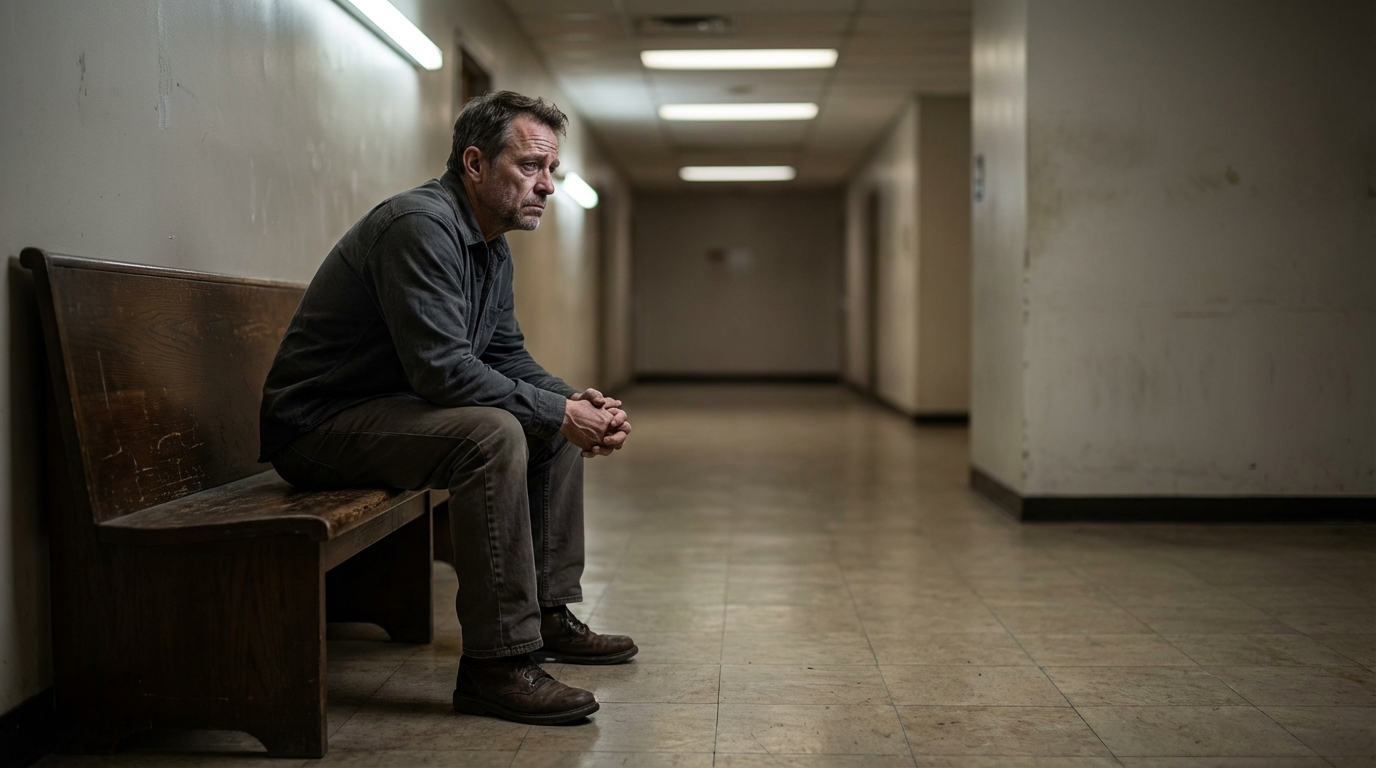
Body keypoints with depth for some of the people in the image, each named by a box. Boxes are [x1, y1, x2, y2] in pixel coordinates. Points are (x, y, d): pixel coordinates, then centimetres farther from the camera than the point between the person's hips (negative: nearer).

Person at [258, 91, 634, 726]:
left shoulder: (491, 246, 11)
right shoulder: (420, 225, -22)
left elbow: (508, 356, 15)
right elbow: (443, 369, -30)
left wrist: (575, 401, -4)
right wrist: (557, 411, -23)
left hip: (400, 409, 11)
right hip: (319, 423, -11)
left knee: (557, 426, 10)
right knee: (493, 433, -33)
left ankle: (549, 615, 15)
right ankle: (496, 665, -28)